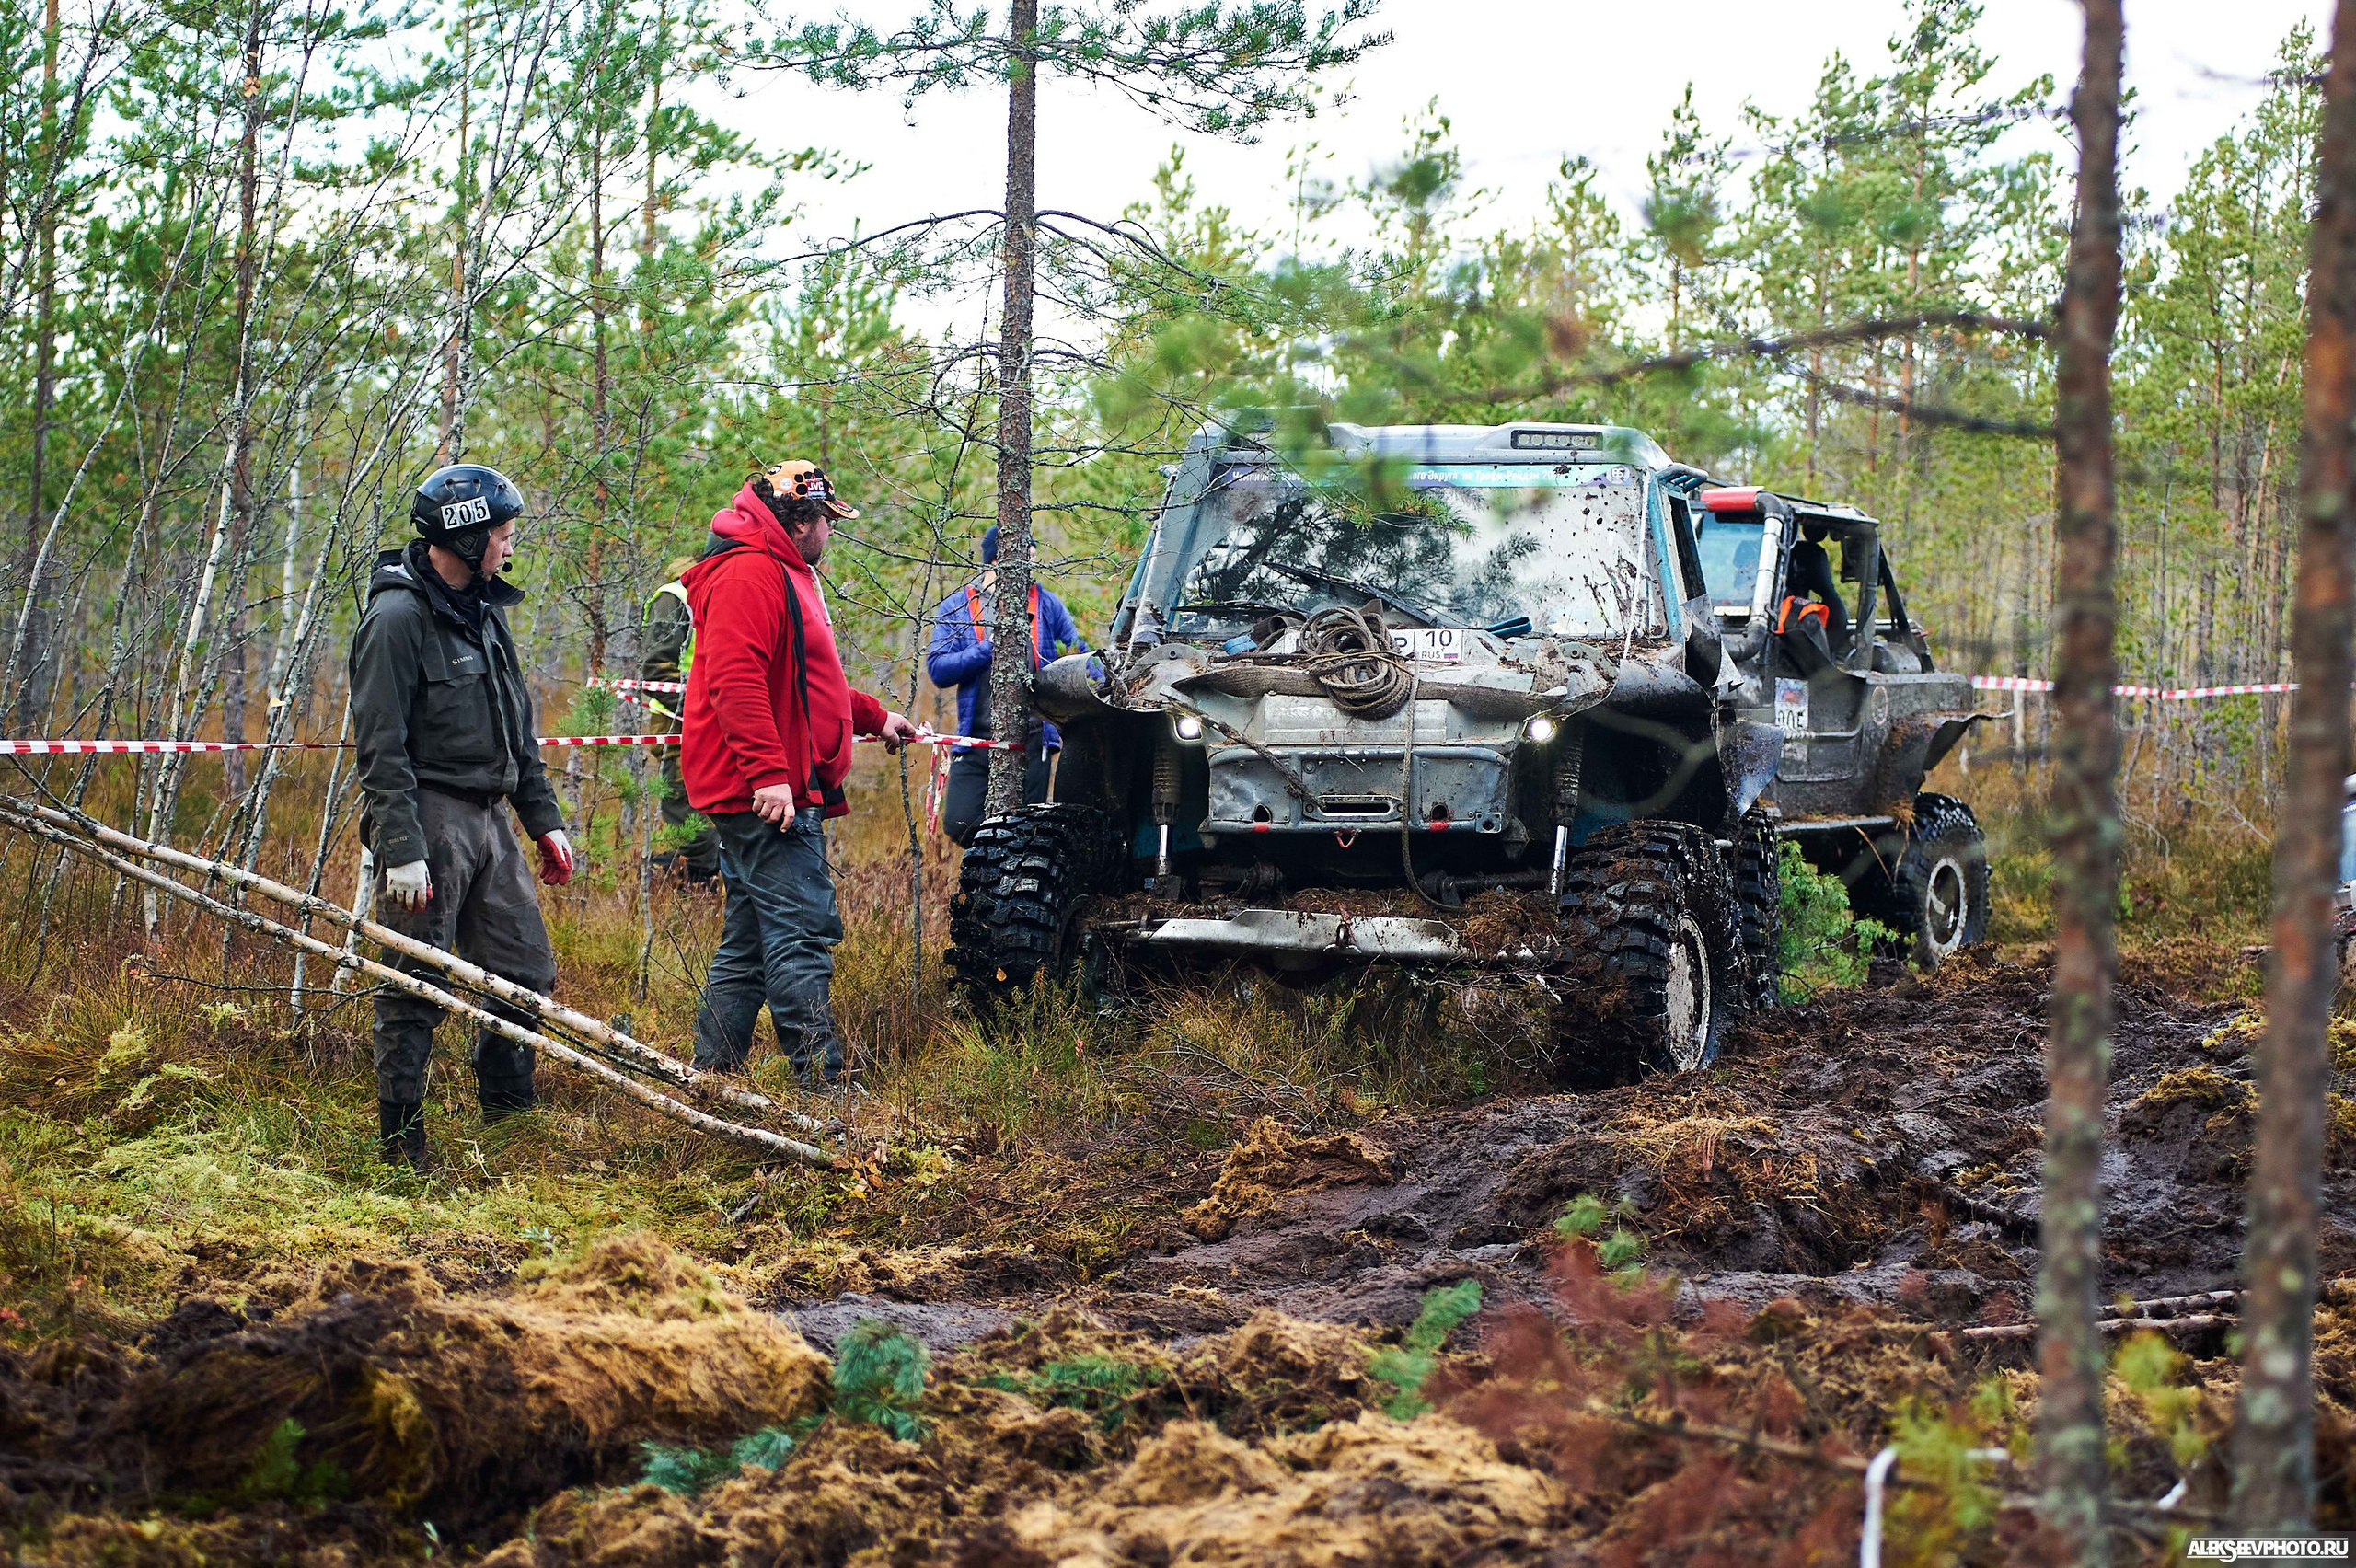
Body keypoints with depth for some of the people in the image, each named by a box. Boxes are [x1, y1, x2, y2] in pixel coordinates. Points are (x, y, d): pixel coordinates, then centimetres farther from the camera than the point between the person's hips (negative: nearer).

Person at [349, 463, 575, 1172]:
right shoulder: (398, 617, -12)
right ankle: (402, 1150, 1)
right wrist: (401, 849, -21)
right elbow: (381, 748, -16)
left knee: (525, 974, 9)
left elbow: (518, 731, 23)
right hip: (429, 816, -8)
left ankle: (510, 1128, 22)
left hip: (487, 819, 8)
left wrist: (544, 819, 17)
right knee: (416, 986, -5)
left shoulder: (486, 612, 16)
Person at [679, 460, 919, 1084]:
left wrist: (873, 716, 41)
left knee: (749, 940, 12)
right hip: (766, 796, -11)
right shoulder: (750, 573, -11)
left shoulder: (784, 576, 25)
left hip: (776, 792, 11)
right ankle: (822, 1082, -17)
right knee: (803, 930, -14)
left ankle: (713, 1077, 16)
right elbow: (736, 680, -23)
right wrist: (767, 773, -28)